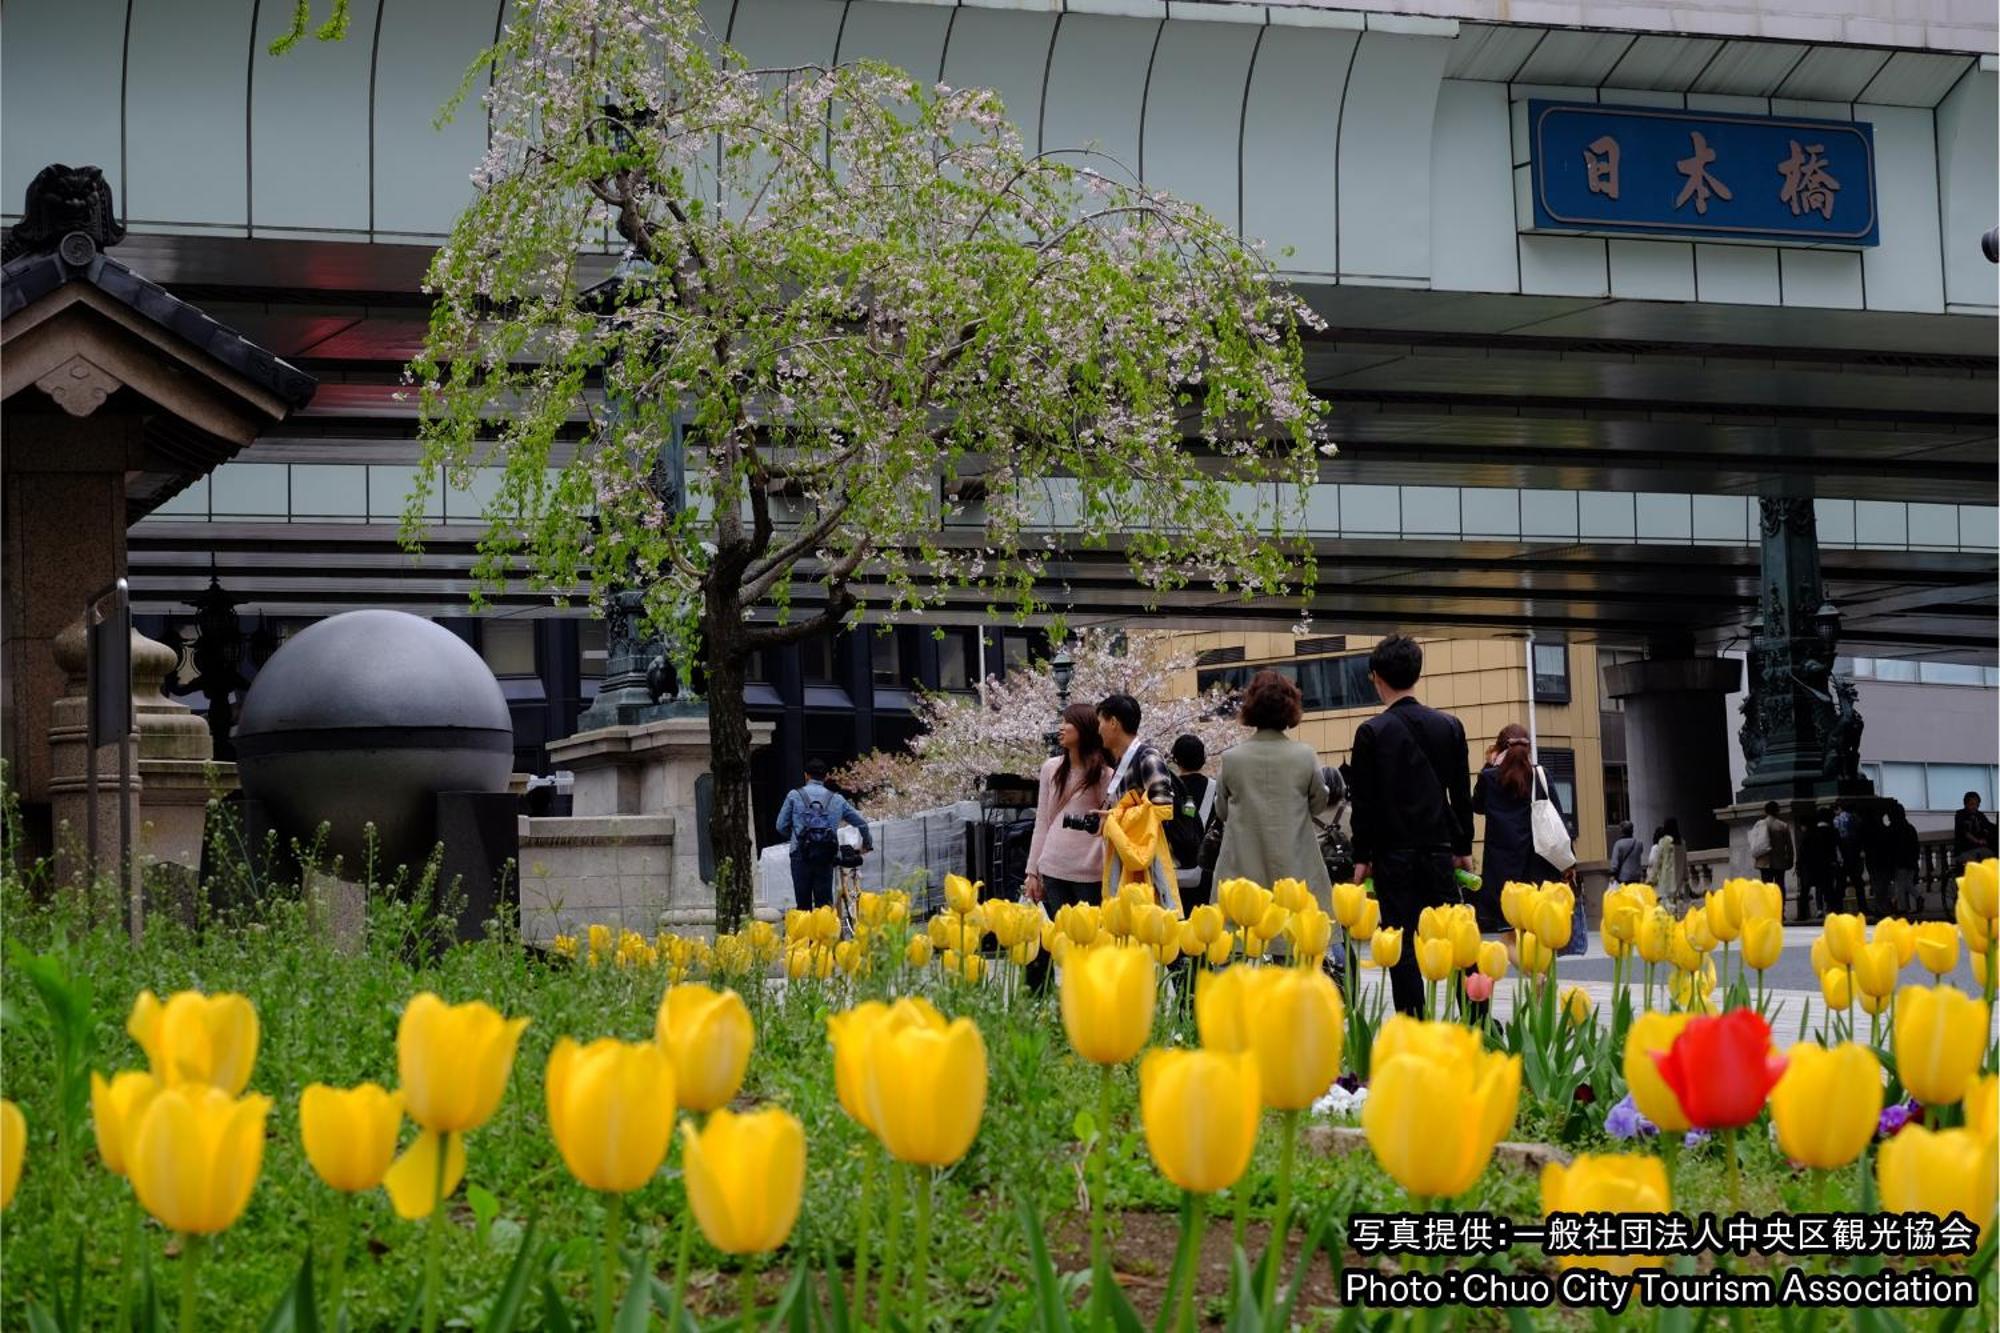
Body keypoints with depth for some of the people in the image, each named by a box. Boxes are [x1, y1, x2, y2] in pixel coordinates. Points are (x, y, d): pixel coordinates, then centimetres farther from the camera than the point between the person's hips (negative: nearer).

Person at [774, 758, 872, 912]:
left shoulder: (794, 795, 6)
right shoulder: (837, 799, 13)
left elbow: (781, 826, 5)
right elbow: (862, 824, 18)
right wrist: (867, 844, 35)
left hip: (801, 854, -2)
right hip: (826, 856, 2)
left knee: (803, 904, 1)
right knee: (825, 902, 4)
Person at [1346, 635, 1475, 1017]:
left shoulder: (1372, 732, -6)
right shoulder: (1449, 726, 5)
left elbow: (1363, 802, -4)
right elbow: (1462, 794, 9)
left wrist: (1362, 857, 2)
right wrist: (1464, 848, 16)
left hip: (1393, 853, -3)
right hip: (1439, 849, 3)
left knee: (1403, 942, 0)